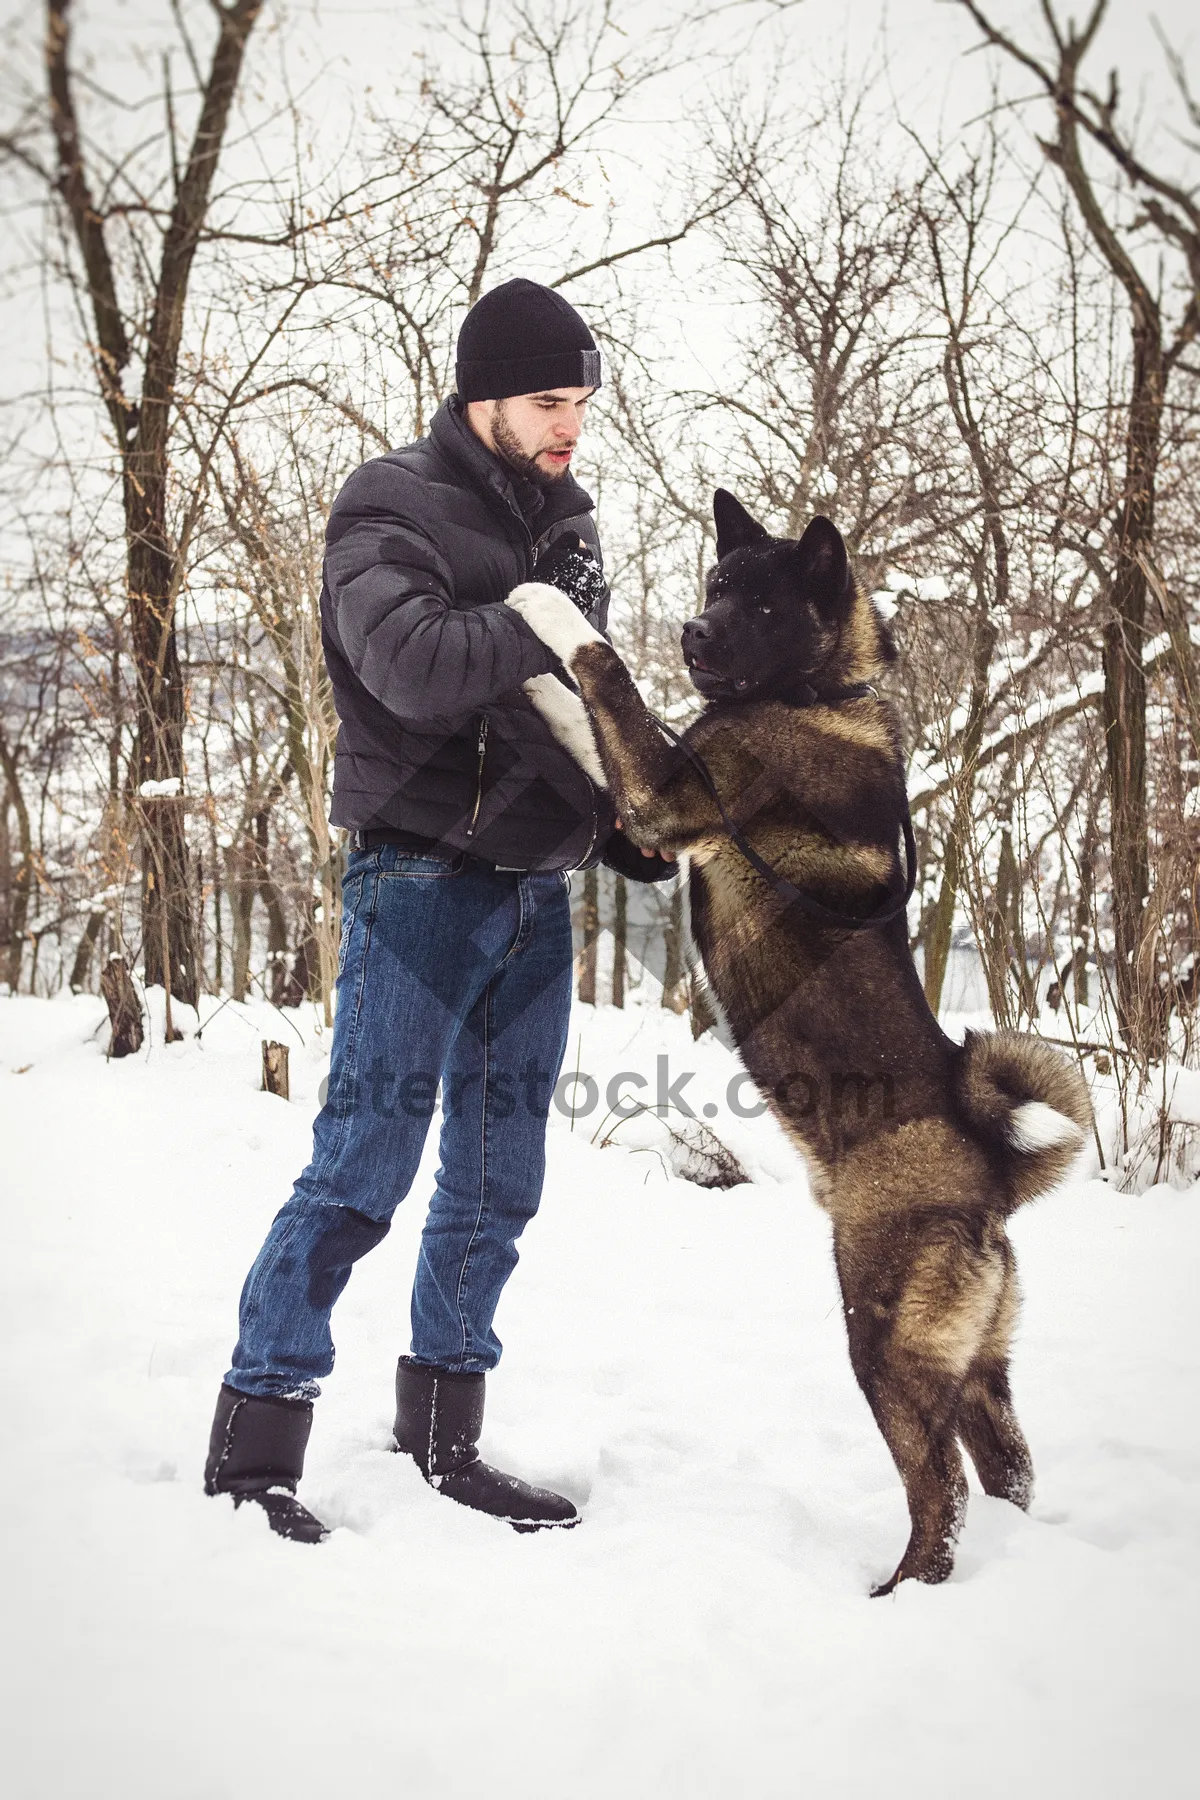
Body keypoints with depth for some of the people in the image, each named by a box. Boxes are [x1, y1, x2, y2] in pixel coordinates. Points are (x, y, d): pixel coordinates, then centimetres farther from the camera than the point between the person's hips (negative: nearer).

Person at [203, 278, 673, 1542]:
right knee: (363, 1165, -9)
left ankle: (441, 1439, 21)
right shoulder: (393, 509, -6)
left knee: (497, 1183, 9)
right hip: (420, 879, -7)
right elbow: (412, 665, -25)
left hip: (535, 892, 7)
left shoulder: (562, 521, 15)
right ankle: (253, 1445, -1)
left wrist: (623, 825, 6)